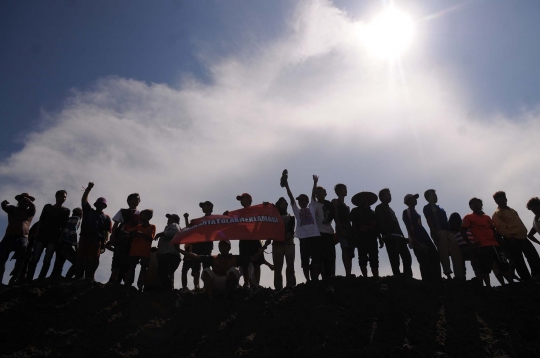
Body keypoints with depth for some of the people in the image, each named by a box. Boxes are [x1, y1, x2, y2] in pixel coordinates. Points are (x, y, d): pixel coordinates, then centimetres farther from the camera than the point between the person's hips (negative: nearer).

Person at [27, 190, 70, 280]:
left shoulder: (66, 210, 11)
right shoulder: (48, 207, 15)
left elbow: (64, 226, 5)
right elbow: (41, 221, 10)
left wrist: (61, 237, -6)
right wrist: (37, 231, -3)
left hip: (54, 237, -1)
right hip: (42, 235, 1)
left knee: (47, 261, -10)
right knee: (34, 259, -8)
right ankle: (28, 280, -10)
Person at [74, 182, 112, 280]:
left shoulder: (106, 218, 15)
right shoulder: (88, 211, 21)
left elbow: (107, 232, 5)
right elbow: (83, 200, 8)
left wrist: (104, 242, -10)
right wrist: (88, 189, -5)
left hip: (97, 241, -2)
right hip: (84, 238, 2)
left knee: (92, 261, -4)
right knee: (80, 259, -2)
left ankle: (89, 279, -5)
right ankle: (78, 278, -2)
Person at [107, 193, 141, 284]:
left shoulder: (140, 215, 17)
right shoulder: (122, 211, 14)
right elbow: (116, 224, 8)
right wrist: (113, 236, -4)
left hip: (133, 240, 2)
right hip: (121, 237, -2)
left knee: (126, 260, -1)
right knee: (117, 258, -10)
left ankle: (117, 281, 2)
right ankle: (113, 280, -10)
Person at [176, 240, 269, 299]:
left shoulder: (235, 258, 10)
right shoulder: (213, 259, 14)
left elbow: (253, 258, 3)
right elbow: (196, 257, 6)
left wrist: (262, 248, -10)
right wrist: (180, 250, -2)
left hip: (229, 285, -1)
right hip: (215, 286, 1)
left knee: (233, 270, -24)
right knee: (207, 270, -20)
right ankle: (210, 299, -32)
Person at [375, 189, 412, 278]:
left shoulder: (390, 209, 29)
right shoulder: (379, 208, 5)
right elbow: (380, 222, -9)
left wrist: (402, 236, 15)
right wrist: (387, 233, -22)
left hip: (398, 236, 8)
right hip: (390, 237, -8)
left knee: (407, 257, 1)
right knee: (395, 259, -13)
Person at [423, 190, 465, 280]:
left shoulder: (439, 208, 29)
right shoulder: (427, 208, 5)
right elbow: (429, 221, -7)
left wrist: (450, 231, 14)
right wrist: (435, 232, -20)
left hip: (447, 232, 8)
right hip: (439, 232, -8)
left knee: (456, 253, -2)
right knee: (444, 253, -15)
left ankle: (460, 275, -3)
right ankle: (448, 274, -18)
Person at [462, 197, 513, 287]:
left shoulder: (487, 217, 22)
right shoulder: (468, 217, 3)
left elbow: (493, 230, 26)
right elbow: (463, 231, -3)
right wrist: (470, 243, -11)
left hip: (495, 244, 7)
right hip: (483, 246, -6)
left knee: (504, 266, 7)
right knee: (485, 269, -11)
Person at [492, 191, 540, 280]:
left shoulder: (512, 210, 25)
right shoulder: (497, 214, -2)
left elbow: (520, 223, 26)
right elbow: (501, 228, -12)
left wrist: (525, 233, 14)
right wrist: (510, 237, -19)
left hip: (523, 237, 8)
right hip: (512, 240, -8)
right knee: (520, 262, -7)